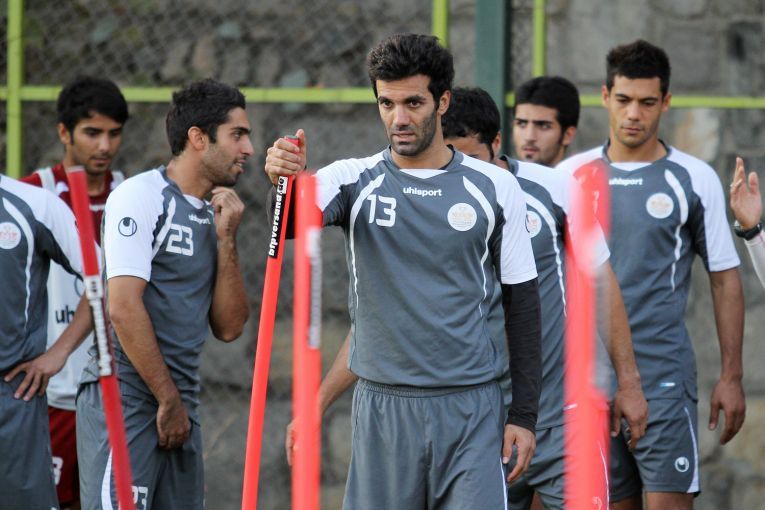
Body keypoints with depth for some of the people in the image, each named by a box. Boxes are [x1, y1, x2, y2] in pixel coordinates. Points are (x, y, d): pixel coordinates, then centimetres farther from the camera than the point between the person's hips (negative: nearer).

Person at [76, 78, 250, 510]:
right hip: (125, 397, -8)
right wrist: (169, 400, -12)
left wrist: (226, 239, 2)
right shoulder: (141, 197, -7)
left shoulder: (212, 215, 17)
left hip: (180, 407, 8)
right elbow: (123, 308, -15)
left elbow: (229, 327, 13)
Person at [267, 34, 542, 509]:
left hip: (472, 410, -1)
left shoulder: (495, 187, 2)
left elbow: (522, 300, 7)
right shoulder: (354, 180, 1)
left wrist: (525, 413, 2)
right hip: (383, 408, 1)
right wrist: (287, 179, -43)